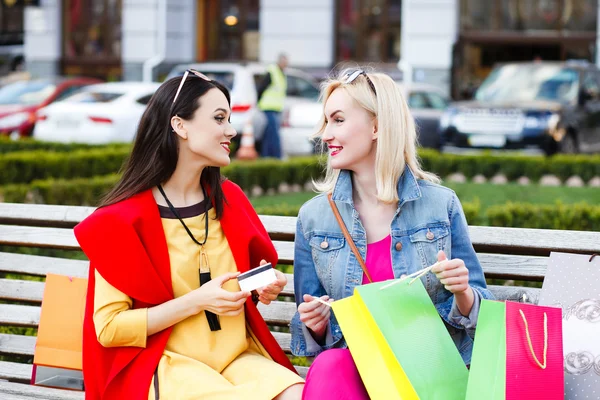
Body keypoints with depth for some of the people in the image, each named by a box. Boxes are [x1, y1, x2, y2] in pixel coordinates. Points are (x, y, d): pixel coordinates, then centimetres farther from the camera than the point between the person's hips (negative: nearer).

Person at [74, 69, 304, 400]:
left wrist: (264, 287, 1)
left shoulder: (229, 199, 9)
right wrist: (196, 302, -17)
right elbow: (108, 327, -9)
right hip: (166, 364, -4)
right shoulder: (124, 219, -8)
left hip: (238, 356, 5)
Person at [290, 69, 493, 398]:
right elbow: (310, 335, 13)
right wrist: (316, 326, -10)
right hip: (351, 361, 2)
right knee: (329, 368, -35)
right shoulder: (314, 216, 7)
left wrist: (462, 293, -13)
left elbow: (473, 311, 10)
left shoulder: (440, 204, 4)